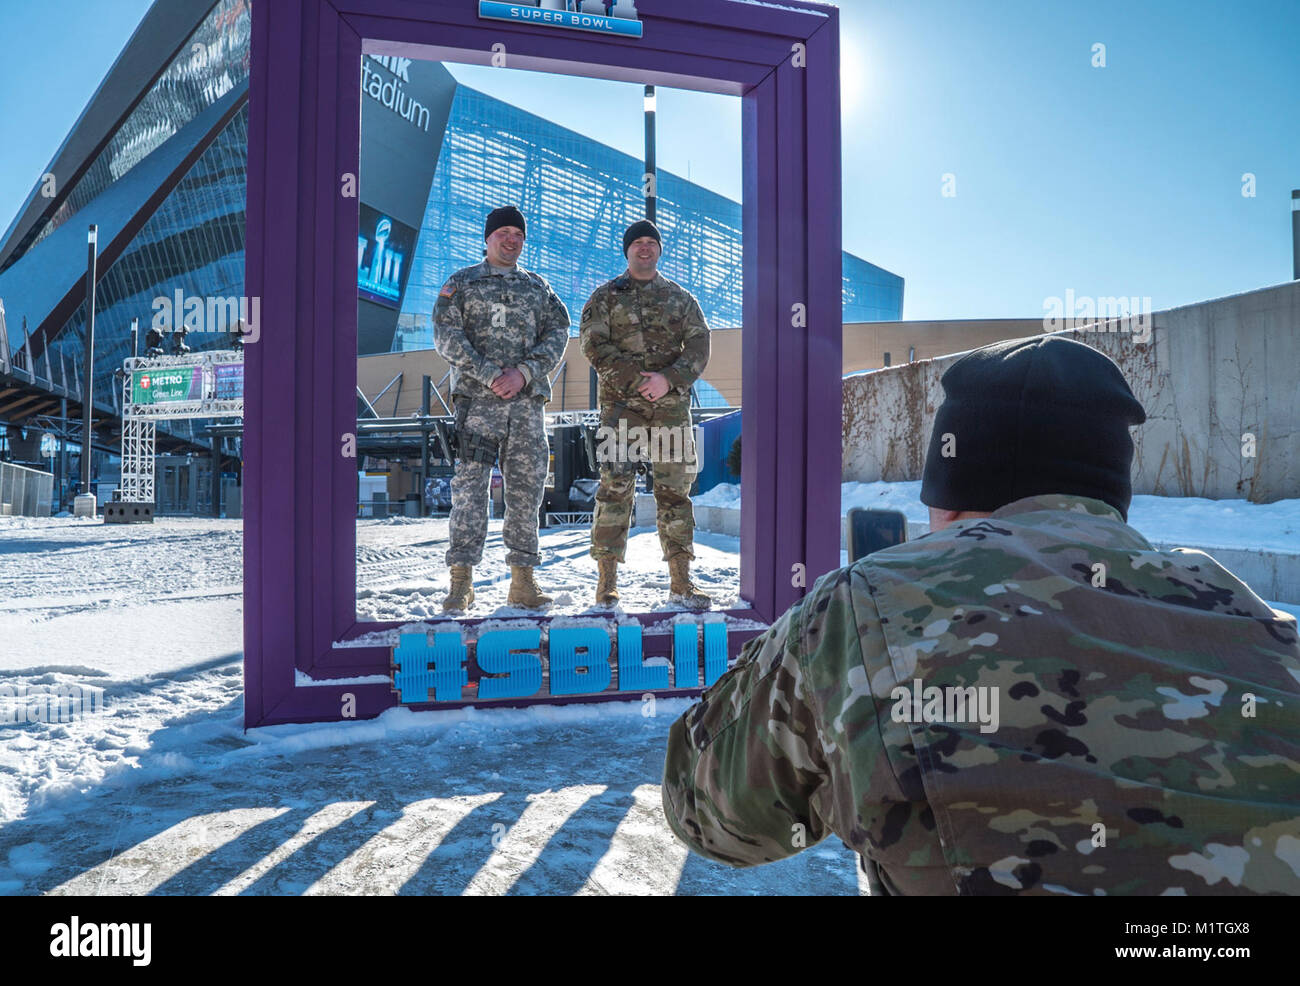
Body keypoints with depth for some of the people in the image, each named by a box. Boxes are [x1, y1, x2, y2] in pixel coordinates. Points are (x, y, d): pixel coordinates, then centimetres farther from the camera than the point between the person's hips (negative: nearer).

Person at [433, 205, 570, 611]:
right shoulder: (462, 283, 11)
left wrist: (523, 372, -9)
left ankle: (523, 580, 9)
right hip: (477, 398, -3)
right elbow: (447, 335, -1)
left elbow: (557, 334, 8)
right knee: (470, 485, -8)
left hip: (528, 399, 3)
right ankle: (462, 581, -3)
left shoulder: (538, 286, 19)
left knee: (526, 487, 2)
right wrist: (490, 374, -13)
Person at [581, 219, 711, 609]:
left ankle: (681, 581, 10)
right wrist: (636, 380, -12)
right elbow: (594, 345, -1)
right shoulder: (605, 296, 11)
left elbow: (699, 346, 6)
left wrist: (668, 379, -12)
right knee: (615, 488, -8)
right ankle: (607, 583, -2)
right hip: (621, 404, -2)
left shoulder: (682, 298, 17)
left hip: (672, 404, 2)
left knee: (675, 489, 3)